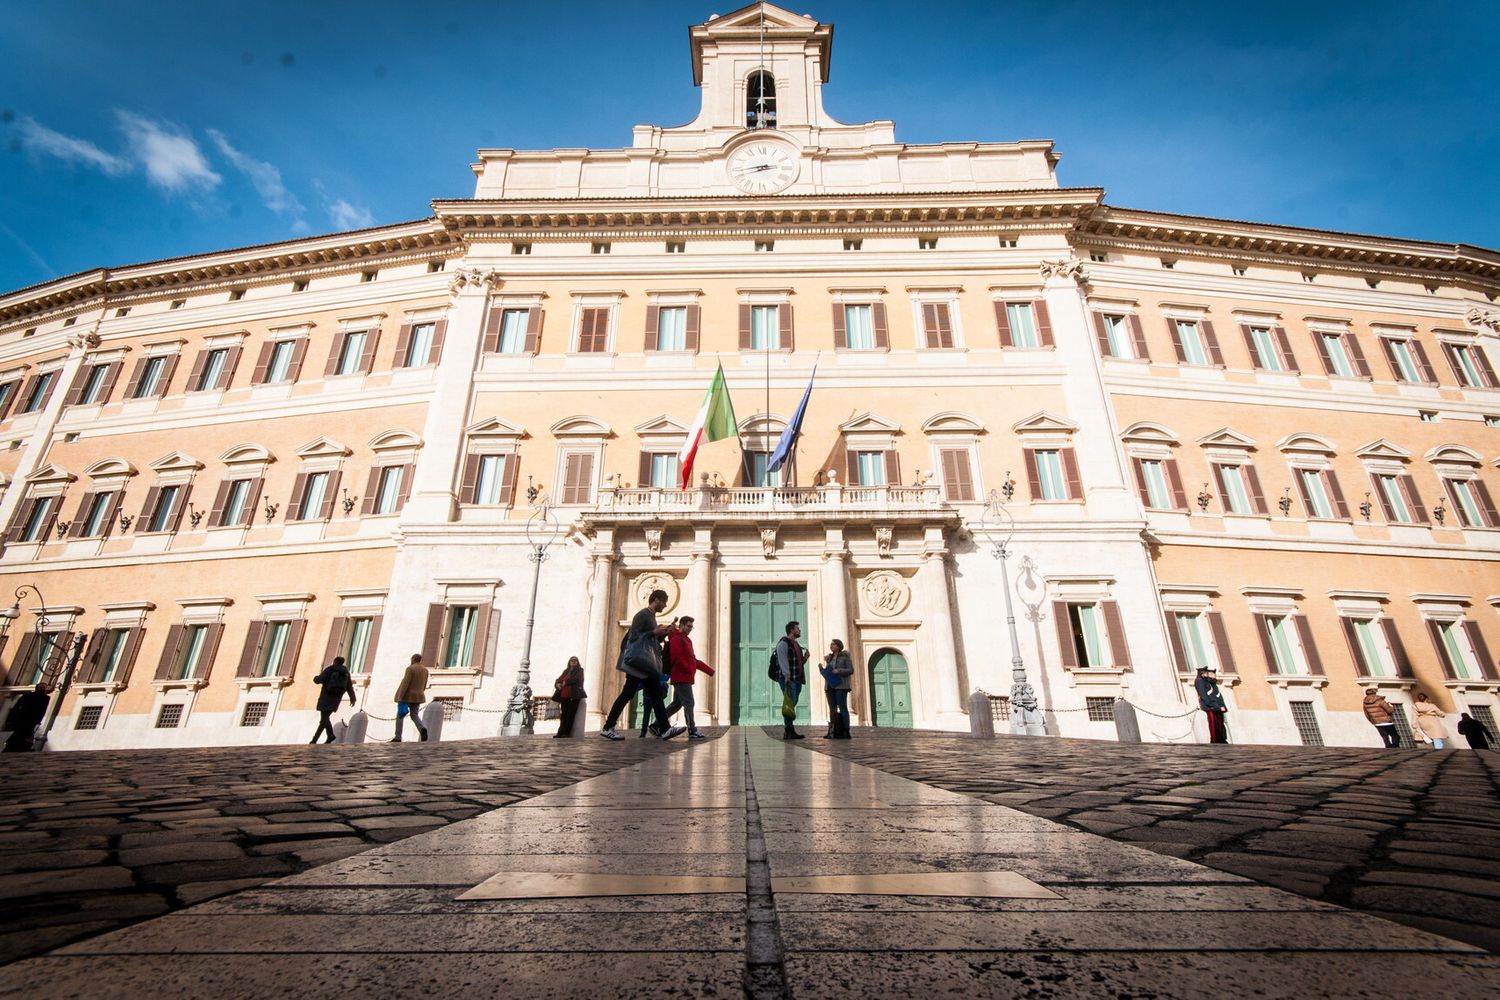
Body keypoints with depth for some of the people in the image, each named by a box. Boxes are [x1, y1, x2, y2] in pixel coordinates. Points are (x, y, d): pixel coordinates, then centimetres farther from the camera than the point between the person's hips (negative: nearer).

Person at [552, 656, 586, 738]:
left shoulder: (579, 670, 8)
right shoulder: (566, 671, 22)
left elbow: (576, 679, -9)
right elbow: (558, 680, 18)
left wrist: (565, 683, -3)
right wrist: (558, 684, -5)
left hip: (574, 696, -4)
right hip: (564, 695, 5)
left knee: (570, 714, -9)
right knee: (564, 715, 0)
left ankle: (566, 733, -10)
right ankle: (560, 733, -1)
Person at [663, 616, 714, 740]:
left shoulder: (686, 639, 22)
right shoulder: (676, 639, -8)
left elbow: (693, 660, 22)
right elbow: (677, 658, -21)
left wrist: (709, 670, 17)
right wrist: (689, 670, -15)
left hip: (685, 678, 10)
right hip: (682, 678, -10)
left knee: (677, 704, 14)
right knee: (689, 703, -8)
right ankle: (692, 731, -5)